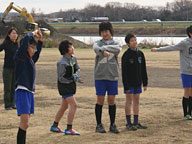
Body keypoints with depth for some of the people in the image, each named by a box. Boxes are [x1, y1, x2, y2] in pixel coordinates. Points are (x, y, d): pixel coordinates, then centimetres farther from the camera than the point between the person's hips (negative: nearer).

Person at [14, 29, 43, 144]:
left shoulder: (31, 59, 17)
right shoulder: (21, 57, -4)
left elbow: (38, 52, 39)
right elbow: (26, 39, -18)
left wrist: (40, 39, 29)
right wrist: (33, 34, 1)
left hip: (30, 92, 9)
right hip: (22, 92, -9)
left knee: (25, 124, 10)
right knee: (25, 124, -16)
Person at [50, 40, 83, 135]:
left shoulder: (73, 58, 1)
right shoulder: (62, 63, -22)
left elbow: (77, 68, 10)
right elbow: (61, 78, -18)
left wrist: (76, 75, -12)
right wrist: (73, 80, -23)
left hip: (71, 85, 8)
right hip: (64, 85, -8)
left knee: (64, 106, 16)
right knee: (73, 105, -14)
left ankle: (54, 126, 29)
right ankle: (69, 129, -11)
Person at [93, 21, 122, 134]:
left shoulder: (116, 43, 10)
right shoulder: (98, 43, 6)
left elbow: (118, 49, -15)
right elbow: (96, 49, -19)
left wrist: (105, 47, -24)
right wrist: (103, 52, -39)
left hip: (113, 76, 1)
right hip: (100, 76, -1)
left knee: (112, 101, 4)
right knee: (100, 100, 1)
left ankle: (113, 125, 12)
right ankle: (99, 125, 9)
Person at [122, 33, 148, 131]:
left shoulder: (140, 54, 5)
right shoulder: (126, 55, -12)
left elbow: (143, 70, 11)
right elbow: (124, 72, -13)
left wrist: (145, 83, 8)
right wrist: (126, 86, -16)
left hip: (138, 82, 6)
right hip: (129, 82, -5)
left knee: (136, 101, 9)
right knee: (129, 101, -1)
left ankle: (136, 123, 14)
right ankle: (129, 123, 4)